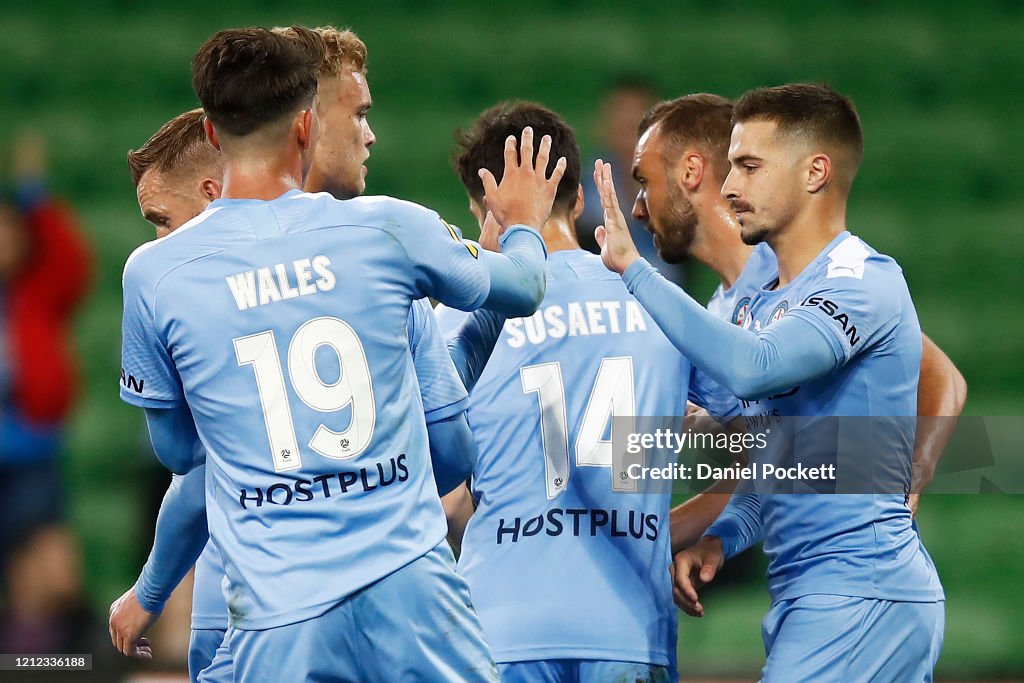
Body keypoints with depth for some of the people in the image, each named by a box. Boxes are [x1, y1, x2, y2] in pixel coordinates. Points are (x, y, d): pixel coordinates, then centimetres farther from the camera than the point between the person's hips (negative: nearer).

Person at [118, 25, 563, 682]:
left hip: (276, 618, 0)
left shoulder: (153, 274, -2)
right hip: (408, 579, 0)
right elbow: (522, 288, 20)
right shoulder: (388, 229, -2)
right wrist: (524, 223, 43)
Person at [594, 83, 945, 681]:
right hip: (805, 595, 9)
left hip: (860, 593, -9)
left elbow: (751, 367, -29)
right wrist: (721, 539, 4)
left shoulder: (866, 281, -11)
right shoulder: (767, 304, 19)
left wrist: (633, 267, -25)